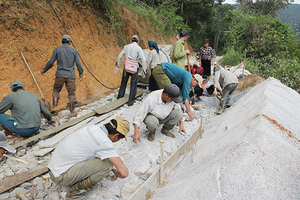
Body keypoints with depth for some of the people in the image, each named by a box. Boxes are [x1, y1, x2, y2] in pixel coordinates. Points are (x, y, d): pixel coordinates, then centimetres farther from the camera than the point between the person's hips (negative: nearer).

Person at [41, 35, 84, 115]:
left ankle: (54, 106, 6)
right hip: (70, 75, 0)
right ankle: (72, 111, 9)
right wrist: (81, 73, 15)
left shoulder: (57, 50, 5)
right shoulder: (74, 50, 5)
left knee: (56, 90, 17)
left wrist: (44, 70, 19)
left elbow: (50, 63, 4)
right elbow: (78, 64, 3)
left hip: (60, 75, 0)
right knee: (71, 93, 5)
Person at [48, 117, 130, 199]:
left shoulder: (93, 128, 2)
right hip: (61, 176, -9)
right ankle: (76, 191, 0)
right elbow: (124, 172, -24)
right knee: (107, 163, -17)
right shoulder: (104, 142, -23)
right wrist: (116, 174, 1)